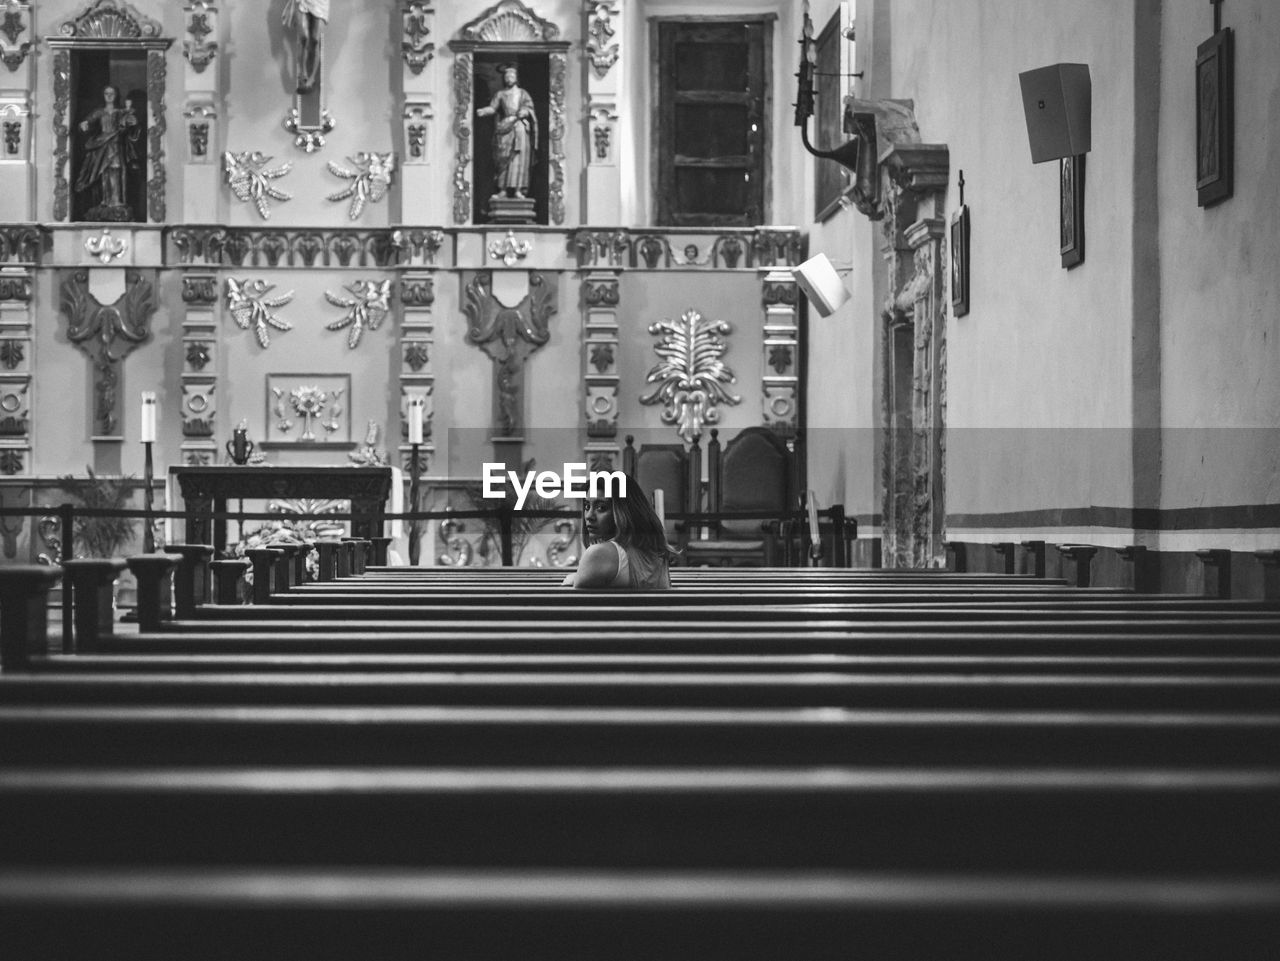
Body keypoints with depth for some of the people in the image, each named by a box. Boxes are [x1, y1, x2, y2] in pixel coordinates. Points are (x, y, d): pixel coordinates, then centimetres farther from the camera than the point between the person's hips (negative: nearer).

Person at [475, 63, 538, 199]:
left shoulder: (522, 93, 16)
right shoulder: (500, 94, 15)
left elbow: (530, 108, 8)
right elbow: (493, 108, 2)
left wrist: (525, 112, -14)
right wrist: (483, 111, -18)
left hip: (520, 128, -1)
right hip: (504, 127, 1)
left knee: (519, 158, -9)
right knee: (502, 158, -7)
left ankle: (518, 190, -13)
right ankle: (503, 189, -8)